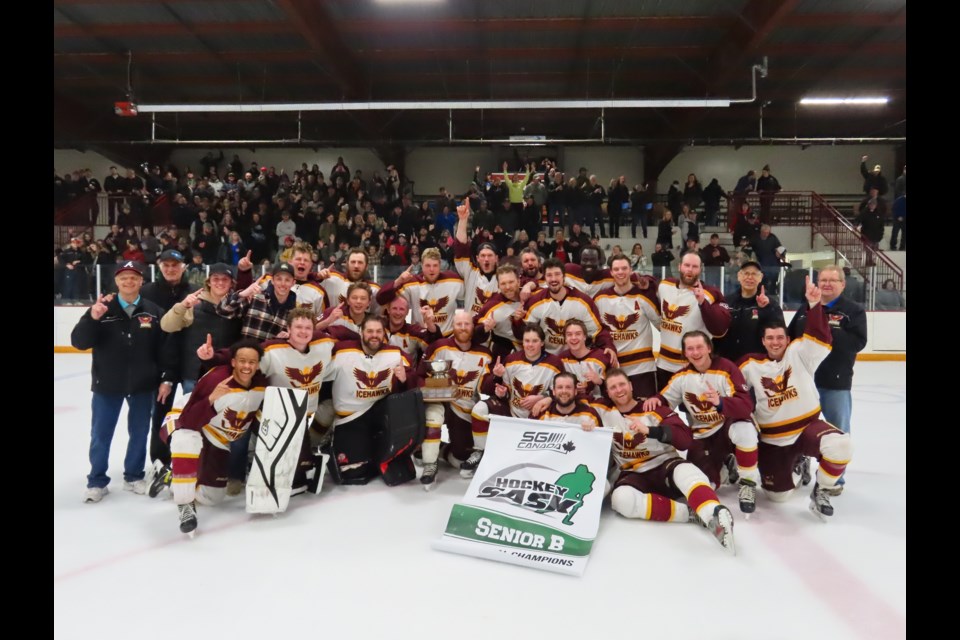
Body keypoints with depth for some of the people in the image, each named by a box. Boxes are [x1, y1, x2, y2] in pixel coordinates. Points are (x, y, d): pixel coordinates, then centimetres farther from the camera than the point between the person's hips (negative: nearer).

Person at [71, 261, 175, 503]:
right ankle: (97, 481, 24)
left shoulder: (153, 312, -3)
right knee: (101, 435, 8)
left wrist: (166, 378, -3)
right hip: (107, 384, -1)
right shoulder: (102, 309, -6)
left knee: (139, 433, 12)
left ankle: (134, 476, 28)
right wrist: (92, 317, -28)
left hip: (143, 384, 1)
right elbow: (78, 342, -12)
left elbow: (164, 347, -1)